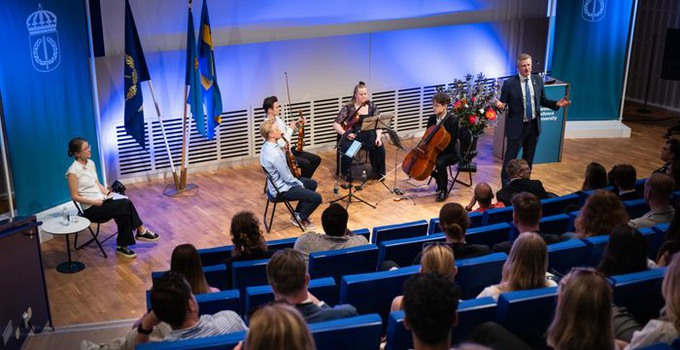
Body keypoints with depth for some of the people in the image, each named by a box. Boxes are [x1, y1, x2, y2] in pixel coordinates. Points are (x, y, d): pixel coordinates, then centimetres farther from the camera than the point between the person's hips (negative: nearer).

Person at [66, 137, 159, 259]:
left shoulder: (91, 163, 8)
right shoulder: (73, 171, -15)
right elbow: (75, 196, -13)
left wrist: (108, 193, 1)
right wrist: (94, 202, -20)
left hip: (101, 200, 7)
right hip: (91, 209, -7)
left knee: (124, 212, -21)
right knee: (125, 205, -23)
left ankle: (123, 246, -10)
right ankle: (141, 231, -8)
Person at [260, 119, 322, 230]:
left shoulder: (266, 145, -1)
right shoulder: (274, 153, -32)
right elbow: (287, 177, -23)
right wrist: (300, 183, -8)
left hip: (279, 183, 10)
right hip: (282, 189, -10)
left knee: (312, 184, 24)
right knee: (316, 198, -13)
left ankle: (298, 213, 29)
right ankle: (300, 218, 11)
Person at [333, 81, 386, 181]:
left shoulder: (372, 106, 8)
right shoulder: (348, 107, 0)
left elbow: (378, 124, 2)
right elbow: (336, 124, -4)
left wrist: (378, 137, -16)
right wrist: (345, 133, -21)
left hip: (368, 136, 2)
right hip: (352, 136, -2)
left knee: (379, 147, -28)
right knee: (347, 148, -35)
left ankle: (377, 172, -2)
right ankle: (346, 173, -9)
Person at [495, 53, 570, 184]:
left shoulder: (538, 80, 1)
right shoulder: (509, 83, -13)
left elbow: (542, 100, 10)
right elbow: (503, 103, -7)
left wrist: (556, 104, -5)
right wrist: (500, 105, -31)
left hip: (534, 125, 5)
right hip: (517, 126, -5)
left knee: (529, 157, 18)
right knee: (511, 156, 5)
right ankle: (505, 182, 23)